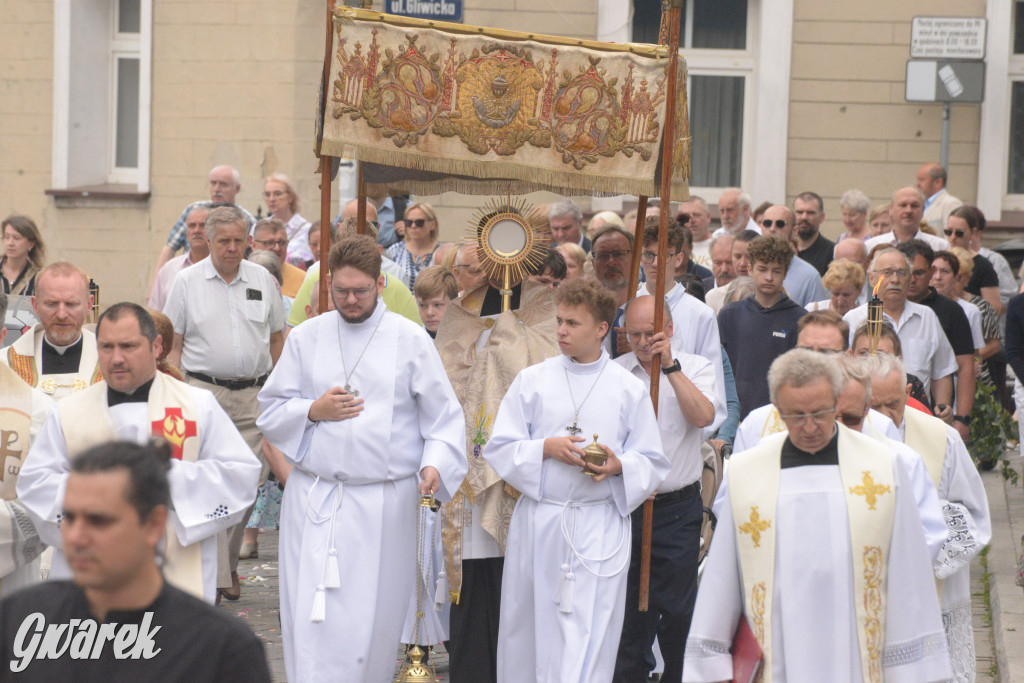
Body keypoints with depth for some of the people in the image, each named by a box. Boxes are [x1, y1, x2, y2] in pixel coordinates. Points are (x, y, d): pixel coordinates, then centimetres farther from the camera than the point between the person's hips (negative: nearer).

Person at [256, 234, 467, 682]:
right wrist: (313, 411, -7)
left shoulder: (410, 339, 3)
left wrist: (435, 464, -13)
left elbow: (444, 416, 4)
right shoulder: (305, 338, 8)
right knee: (312, 619, -6)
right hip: (313, 499, 1)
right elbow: (270, 411, 12)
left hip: (384, 505, -1)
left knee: (372, 624, 3)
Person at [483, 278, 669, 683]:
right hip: (537, 525, 2)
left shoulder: (629, 389, 5)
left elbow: (652, 463, 6)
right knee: (528, 630, 7)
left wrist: (619, 466, -14)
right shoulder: (532, 381, 7)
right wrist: (546, 448, -12)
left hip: (600, 527, -2)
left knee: (588, 638, -7)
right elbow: (499, 448, 4)